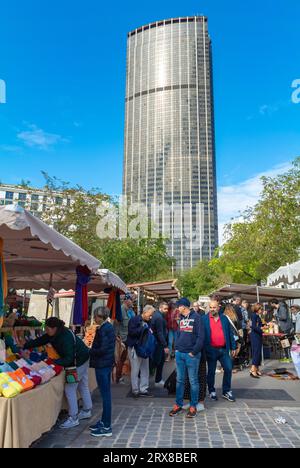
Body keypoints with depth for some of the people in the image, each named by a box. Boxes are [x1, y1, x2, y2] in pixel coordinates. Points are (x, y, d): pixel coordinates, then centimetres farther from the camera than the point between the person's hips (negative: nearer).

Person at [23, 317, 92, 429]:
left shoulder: (66, 338, -34)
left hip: (79, 362, -10)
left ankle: (73, 419, 4)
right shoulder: (55, 334, -6)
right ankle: (87, 411, 35)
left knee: (70, 389, -5)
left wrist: (53, 362, -35)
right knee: (83, 386, 20)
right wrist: (25, 347, -8)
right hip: (83, 358, 10)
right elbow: (39, 341, -2)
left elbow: (68, 359, -33)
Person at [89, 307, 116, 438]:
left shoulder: (103, 329, -19)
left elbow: (102, 349, -23)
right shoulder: (109, 327, 10)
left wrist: (89, 352, -10)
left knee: (105, 394, -2)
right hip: (107, 363, 10)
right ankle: (104, 421, 31)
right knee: (106, 393, 18)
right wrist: (92, 350, 9)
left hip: (102, 365, -10)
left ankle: (106, 428, 7)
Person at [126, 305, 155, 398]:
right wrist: (143, 329, -22)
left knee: (145, 369, 11)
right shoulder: (134, 320, -12)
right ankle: (135, 390, 15)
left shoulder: (148, 322, 9)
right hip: (135, 348, -7)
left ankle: (143, 389, 22)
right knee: (135, 370, 2)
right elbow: (131, 332, -22)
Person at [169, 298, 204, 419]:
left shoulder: (196, 317, -10)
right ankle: (178, 404, 22)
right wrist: (177, 348, 6)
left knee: (193, 381, 5)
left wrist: (194, 352, -15)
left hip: (191, 355, -6)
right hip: (179, 354, 6)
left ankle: (193, 406, 17)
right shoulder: (181, 318, 12)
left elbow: (201, 337, -13)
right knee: (179, 380, 12)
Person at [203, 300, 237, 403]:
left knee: (228, 369, 4)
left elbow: (230, 333, 9)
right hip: (211, 350, -3)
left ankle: (227, 391, 20)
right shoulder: (204, 319, -3)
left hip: (224, 349, 3)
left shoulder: (224, 318, 7)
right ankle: (212, 392, 25)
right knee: (211, 371, 8)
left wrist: (233, 347, 6)